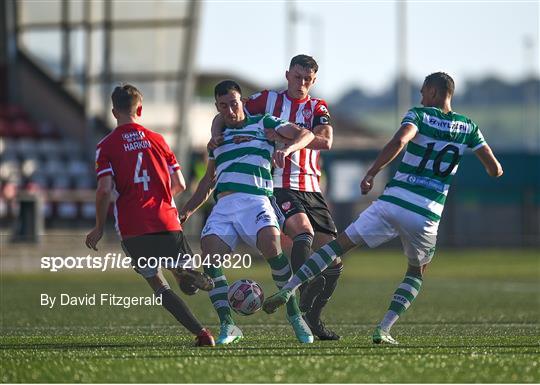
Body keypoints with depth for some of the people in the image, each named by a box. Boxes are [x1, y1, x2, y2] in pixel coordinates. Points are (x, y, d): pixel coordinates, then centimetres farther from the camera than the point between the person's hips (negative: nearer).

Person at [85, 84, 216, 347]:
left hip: (132, 228, -2)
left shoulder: (105, 147, 3)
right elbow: (179, 185, 11)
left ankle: (200, 332, -13)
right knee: (187, 280, 6)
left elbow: (105, 190, -9)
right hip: (166, 222, 2)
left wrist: (99, 227, 3)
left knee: (158, 286, 8)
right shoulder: (156, 140, 11)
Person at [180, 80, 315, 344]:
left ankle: (294, 314, -17)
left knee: (270, 242, -32)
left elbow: (305, 134, 3)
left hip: (255, 200, -4)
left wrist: (287, 148, -17)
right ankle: (227, 325, -18)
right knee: (209, 255, -21)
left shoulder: (263, 123, 14)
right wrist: (188, 209, 26)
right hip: (223, 206, 4)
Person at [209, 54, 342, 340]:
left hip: (310, 189, 4)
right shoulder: (268, 99, 8)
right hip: (277, 186, -4)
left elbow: (325, 141, -9)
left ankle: (313, 317, 17)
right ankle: (302, 301, -33)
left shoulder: (317, 107, 11)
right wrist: (217, 134, -12)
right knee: (303, 232, -32)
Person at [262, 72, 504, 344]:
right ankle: (384, 330, 8)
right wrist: (494, 169, 36)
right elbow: (494, 169, 12)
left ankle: (287, 290, -2)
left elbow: (399, 141, -18)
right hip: (427, 216, 1)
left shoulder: (419, 115, 2)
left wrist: (370, 175, -15)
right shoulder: (468, 127, 10)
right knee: (417, 272, 24)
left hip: (392, 202, -1)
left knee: (340, 245, 8)